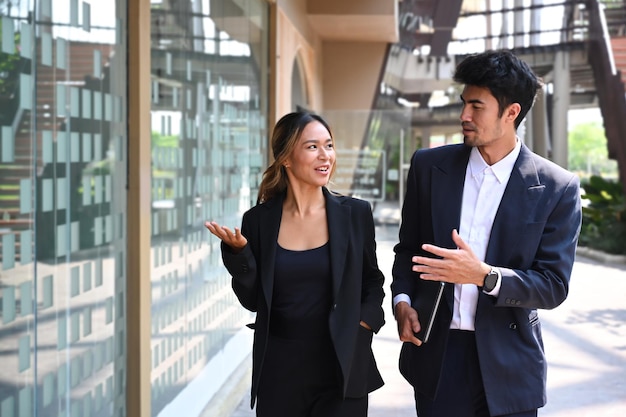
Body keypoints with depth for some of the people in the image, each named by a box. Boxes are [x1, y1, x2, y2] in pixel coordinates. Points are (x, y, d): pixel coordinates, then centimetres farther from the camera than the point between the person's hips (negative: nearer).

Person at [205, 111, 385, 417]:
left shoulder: (355, 213, -1)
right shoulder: (260, 220, -1)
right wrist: (238, 252, -11)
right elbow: (252, 299, 2)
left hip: (341, 369, 0)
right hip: (279, 371, 1)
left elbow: (372, 281, 11)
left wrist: (362, 325, -4)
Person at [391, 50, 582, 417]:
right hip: (436, 357, 2)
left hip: (508, 364, -2)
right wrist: (402, 300, -6)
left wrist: (484, 275, -23)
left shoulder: (557, 188, -6)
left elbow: (554, 286, -8)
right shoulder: (429, 166, 3)